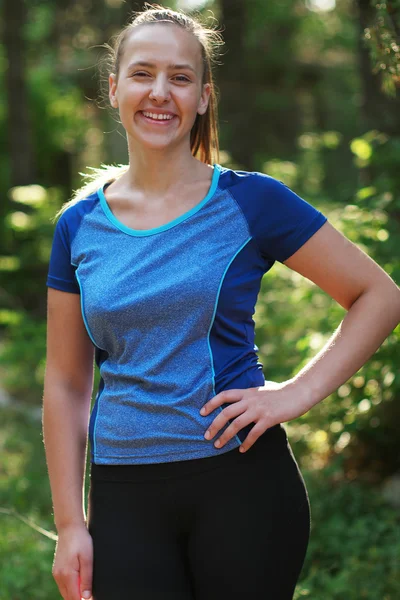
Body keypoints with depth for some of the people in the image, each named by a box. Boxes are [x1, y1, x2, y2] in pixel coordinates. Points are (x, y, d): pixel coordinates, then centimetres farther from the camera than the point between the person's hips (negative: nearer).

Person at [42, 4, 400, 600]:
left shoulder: (250, 201, -3)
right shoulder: (79, 226, 5)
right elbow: (65, 384, 8)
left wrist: (298, 393, -10)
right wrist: (70, 524, 4)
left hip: (242, 483, -2)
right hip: (124, 498, 2)